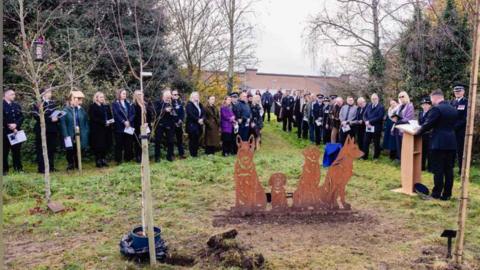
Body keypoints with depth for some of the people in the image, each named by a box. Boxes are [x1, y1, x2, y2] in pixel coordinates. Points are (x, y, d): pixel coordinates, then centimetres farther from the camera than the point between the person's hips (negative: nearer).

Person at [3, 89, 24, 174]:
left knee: (17, 150, 8)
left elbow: (21, 117, 7)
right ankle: (4, 170, 6)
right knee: (5, 151, 0)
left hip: (16, 131, 4)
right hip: (5, 132, -4)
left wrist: (16, 124, -10)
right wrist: (10, 127, -11)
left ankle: (18, 168, 13)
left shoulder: (16, 105, 15)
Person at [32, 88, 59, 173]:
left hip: (52, 129, 5)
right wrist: (50, 119, -19)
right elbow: (37, 116, -13)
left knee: (51, 149, 7)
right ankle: (41, 168, 2)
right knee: (41, 150, -2)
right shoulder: (37, 104, -2)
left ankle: (51, 167, 15)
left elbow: (56, 114, 20)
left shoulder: (53, 103, 15)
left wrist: (56, 118, -3)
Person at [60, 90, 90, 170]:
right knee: (70, 152, 4)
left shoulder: (82, 110, 7)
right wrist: (66, 136, -13)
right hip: (70, 136, -3)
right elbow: (63, 124, -7)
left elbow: (86, 122, 12)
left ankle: (78, 166, 19)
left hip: (81, 136, 3)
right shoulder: (65, 110, -5)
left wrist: (86, 133, 5)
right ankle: (70, 165, 17)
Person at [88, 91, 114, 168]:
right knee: (98, 145, -5)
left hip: (107, 129, 6)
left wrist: (110, 121, -5)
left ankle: (103, 159, 14)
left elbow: (110, 116, 18)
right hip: (97, 130, -6)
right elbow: (93, 118, -12)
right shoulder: (92, 106, -2)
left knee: (106, 145, 4)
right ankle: (98, 161, 2)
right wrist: (104, 122, -17)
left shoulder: (106, 106, 17)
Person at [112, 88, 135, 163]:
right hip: (119, 126, -4)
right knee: (119, 143, 0)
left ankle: (128, 158, 15)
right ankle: (118, 159, 6)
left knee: (129, 143, 6)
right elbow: (116, 115, -8)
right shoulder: (115, 104, 1)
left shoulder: (129, 103, 13)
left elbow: (133, 113, 4)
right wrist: (124, 122, -17)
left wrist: (129, 121, -11)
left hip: (129, 126, 4)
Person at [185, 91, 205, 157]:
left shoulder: (200, 105, 18)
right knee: (192, 139, -5)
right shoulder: (189, 104, -4)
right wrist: (198, 120, -17)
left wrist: (202, 119, -9)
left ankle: (195, 153, 11)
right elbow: (191, 114, -16)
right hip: (192, 125, -6)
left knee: (197, 139, 4)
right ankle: (192, 154, 0)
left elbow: (203, 113, 10)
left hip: (199, 125, 6)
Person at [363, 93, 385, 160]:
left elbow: (379, 117, -16)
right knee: (366, 142, 6)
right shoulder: (368, 106, 13)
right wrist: (366, 121, -10)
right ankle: (365, 156, 16)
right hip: (368, 127, 5)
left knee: (376, 143, 6)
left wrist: (370, 121, -17)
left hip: (376, 128, -5)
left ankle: (376, 157, 17)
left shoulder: (381, 107, -5)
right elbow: (365, 115, 10)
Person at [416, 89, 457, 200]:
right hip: (452, 143, 7)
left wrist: (418, 132, 5)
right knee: (449, 169, 9)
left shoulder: (436, 109, -12)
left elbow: (428, 124, -14)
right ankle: (447, 194, 14)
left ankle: (437, 193, 4)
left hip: (439, 143, -7)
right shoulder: (453, 109, 12)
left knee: (438, 169, -1)